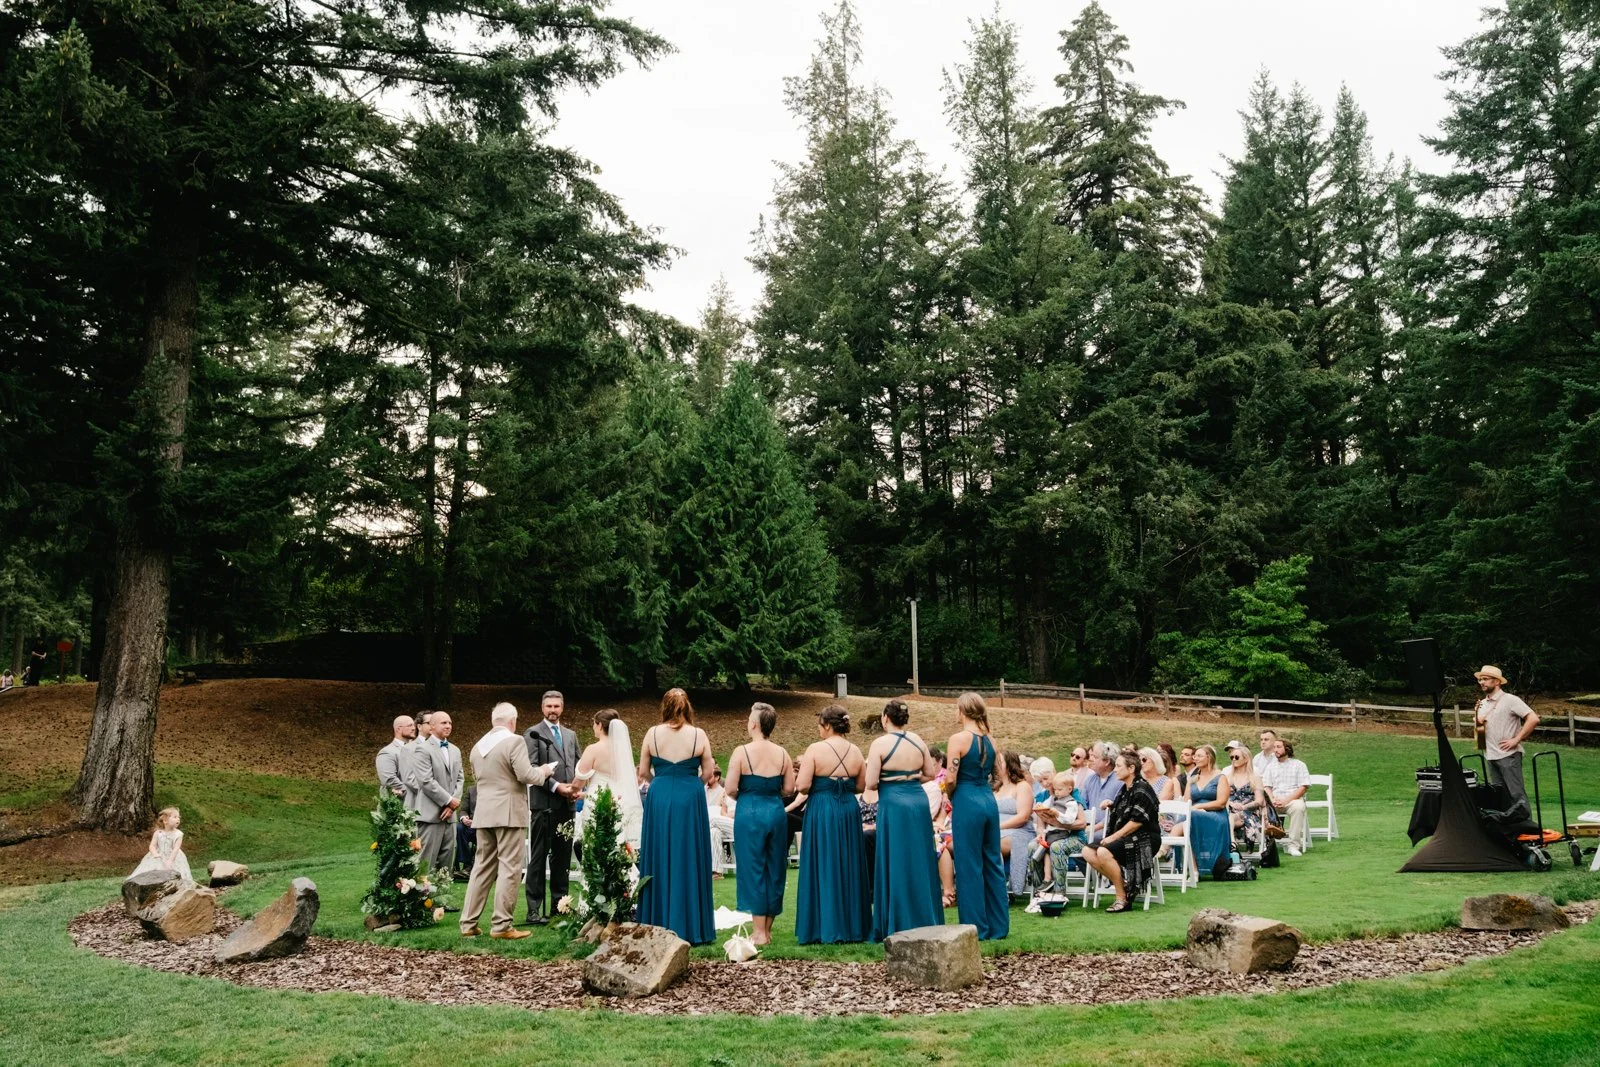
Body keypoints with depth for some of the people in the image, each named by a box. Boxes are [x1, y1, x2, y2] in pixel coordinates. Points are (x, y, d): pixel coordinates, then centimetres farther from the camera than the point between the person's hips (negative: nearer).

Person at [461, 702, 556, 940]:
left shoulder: (478, 746, 12)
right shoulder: (514, 741, -11)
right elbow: (525, 775, -16)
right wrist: (543, 771, 2)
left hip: (483, 813, 7)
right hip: (508, 813, -7)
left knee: (482, 867, 13)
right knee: (509, 869, -3)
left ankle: (468, 924, 14)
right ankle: (501, 926, -4)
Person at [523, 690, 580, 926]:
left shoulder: (570, 735, 18)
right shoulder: (533, 734, 0)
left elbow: (578, 766, 17)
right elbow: (532, 768, -9)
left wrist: (578, 786, -2)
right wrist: (556, 786, -16)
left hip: (566, 804, 6)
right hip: (544, 803, -6)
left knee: (563, 857, 10)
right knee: (538, 858, -3)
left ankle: (559, 905, 17)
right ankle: (534, 910, -1)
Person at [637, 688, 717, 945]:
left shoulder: (652, 733, -1)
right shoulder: (698, 735, -3)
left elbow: (643, 773, 3)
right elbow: (708, 774, 1)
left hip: (659, 800, 1)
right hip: (690, 800, -1)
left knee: (660, 862, 9)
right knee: (689, 861, 7)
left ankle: (660, 925, 13)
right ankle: (690, 928, 11)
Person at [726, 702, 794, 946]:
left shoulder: (742, 752, -10)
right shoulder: (782, 753, 1)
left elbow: (731, 789, -12)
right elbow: (789, 789, 3)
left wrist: (745, 797, 8)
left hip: (750, 814, -4)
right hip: (776, 812, 4)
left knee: (753, 870, 3)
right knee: (775, 870, 13)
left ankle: (759, 931, 6)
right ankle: (767, 929, 21)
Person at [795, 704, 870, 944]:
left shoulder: (815, 749, -12)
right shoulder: (856, 752, 2)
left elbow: (803, 786, -16)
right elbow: (860, 786, 8)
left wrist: (804, 766, 3)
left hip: (821, 811, -4)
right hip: (849, 811, 4)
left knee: (823, 869, 4)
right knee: (849, 868, 13)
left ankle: (825, 929, 6)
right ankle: (852, 926, 19)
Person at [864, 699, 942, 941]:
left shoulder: (880, 744, -9)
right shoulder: (917, 741, 5)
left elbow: (870, 783, -11)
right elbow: (930, 774, 14)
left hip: (893, 805, -5)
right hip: (919, 802, 5)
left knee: (897, 865, 3)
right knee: (920, 862, 13)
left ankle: (901, 927, 8)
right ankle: (926, 921, 21)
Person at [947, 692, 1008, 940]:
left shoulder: (958, 739, -11)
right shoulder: (989, 739, 9)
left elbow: (951, 780, -13)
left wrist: (949, 796, 6)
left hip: (967, 802, -7)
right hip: (989, 801, 7)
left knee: (969, 866, 1)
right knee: (993, 863, 12)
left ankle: (976, 928, 6)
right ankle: (998, 926, 17)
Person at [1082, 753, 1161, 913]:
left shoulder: (1141, 790, -12)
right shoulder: (1124, 790, 16)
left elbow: (1137, 821, -19)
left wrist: (1114, 837, -18)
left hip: (1144, 840, -9)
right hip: (1125, 838, 9)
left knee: (1104, 852, -30)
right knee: (1088, 852, -6)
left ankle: (1123, 899, -19)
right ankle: (1123, 884, -3)